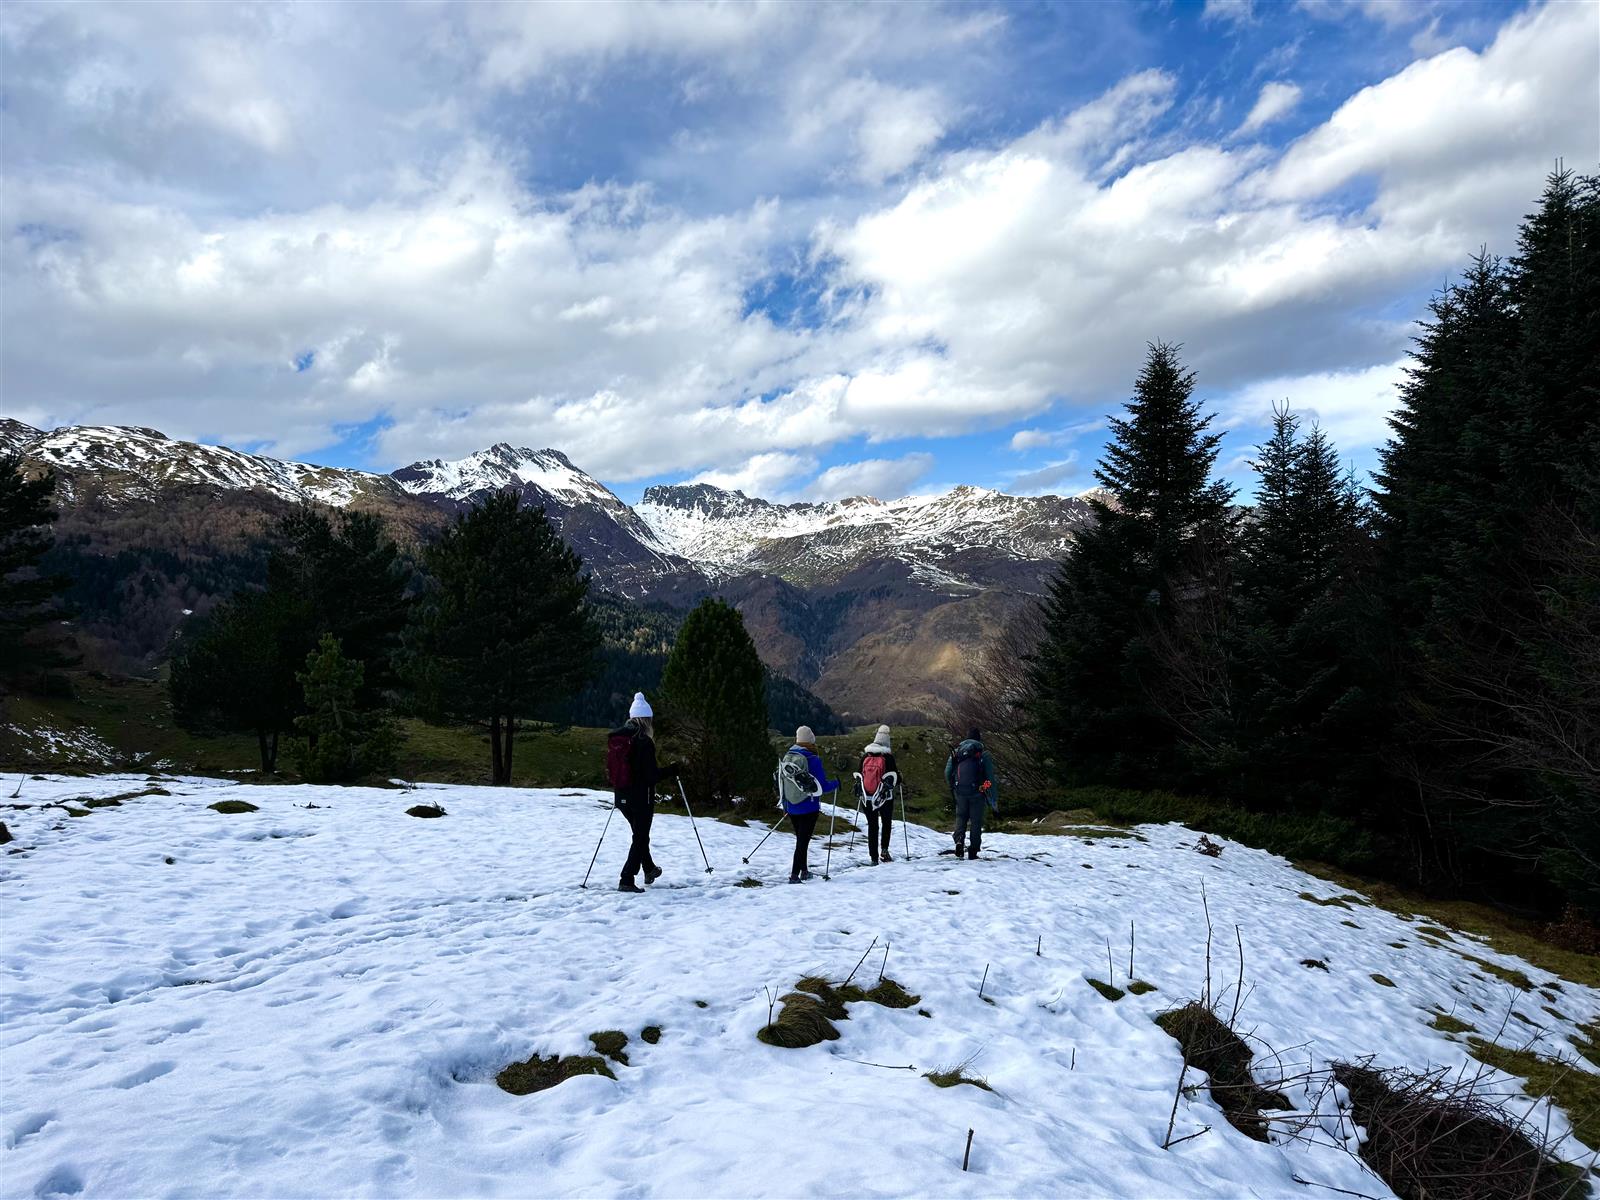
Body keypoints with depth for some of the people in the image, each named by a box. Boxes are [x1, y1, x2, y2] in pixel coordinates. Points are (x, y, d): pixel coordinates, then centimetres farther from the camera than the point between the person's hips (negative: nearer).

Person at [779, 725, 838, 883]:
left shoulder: (787, 758, 3)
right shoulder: (813, 760, -16)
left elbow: (780, 783, 11)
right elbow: (822, 786, -15)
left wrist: (785, 803, 23)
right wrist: (836, 783, 4)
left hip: (791, 808, 6)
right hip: (808, 808, -6)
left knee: (801, 839, 21)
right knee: (803, 841, 0)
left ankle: (804, 871, 30)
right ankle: (794, 875, -6)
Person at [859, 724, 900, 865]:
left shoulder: (865, 756, -1)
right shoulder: (888, 757, -12)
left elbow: (860, 775, 7)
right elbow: (896, 778, -8)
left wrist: (862, 792, 23)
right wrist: (897, 781, 15)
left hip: (867, 796, 3)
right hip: (885, 797, -2)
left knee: (872, 826, 9)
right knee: (886, 823, 17)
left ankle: (874, 856, 8)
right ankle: (884, 849, 2)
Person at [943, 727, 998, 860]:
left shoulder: (956, 752, 6)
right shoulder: (983, 754, -1)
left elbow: (947, 773, 4)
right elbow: (991, 778, -3)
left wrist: (953, 787, 22)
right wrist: (994, 799, 3)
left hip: (960, 792, 2)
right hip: (977, 793, -2)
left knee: (961, 817, 17)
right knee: (976, 821, 8)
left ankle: (959, 840, -8)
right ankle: (973, 851, 6)